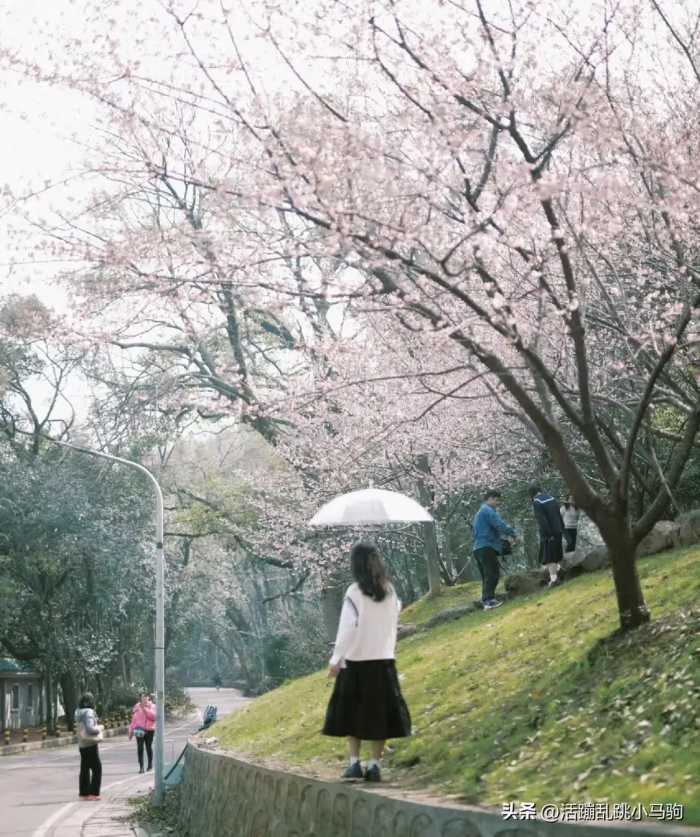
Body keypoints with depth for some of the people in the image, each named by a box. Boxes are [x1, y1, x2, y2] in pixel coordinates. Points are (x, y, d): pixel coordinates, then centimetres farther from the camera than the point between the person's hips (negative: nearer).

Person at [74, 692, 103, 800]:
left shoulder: (78, 713, 7)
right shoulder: (89, 712, -19)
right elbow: (90, 729, -26)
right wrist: (99, 728, -8)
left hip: (82, 744, 8)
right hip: (90, 743, -8)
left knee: (84, 769, 13)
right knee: (96, 768, 0)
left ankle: (83, 793, 15)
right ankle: (93, 792, -2)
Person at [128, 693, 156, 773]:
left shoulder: (152, 707, 2)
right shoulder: (137, 707, 7)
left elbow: (153, 716, -15)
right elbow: (134, 719, 11)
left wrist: (144, 709, -20)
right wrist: (131, 731, 9)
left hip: (149, 729, 0)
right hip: (140, 730, 0)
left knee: (149, 747, 9)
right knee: (140, 748, -11)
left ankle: (150, 764, 29)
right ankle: (141, 767, -12)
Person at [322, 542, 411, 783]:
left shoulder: (354, 592, -12)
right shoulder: (389, 591, 1)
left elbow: (346, 629, -13)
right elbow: (393, 622, 9)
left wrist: (335, 660, -8)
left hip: (356, 661, -3)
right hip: (384, 660, 3)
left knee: (351, 713, 10)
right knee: (379, 713, 10)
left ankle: (354, 763, 4)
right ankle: (375, 765, 8)